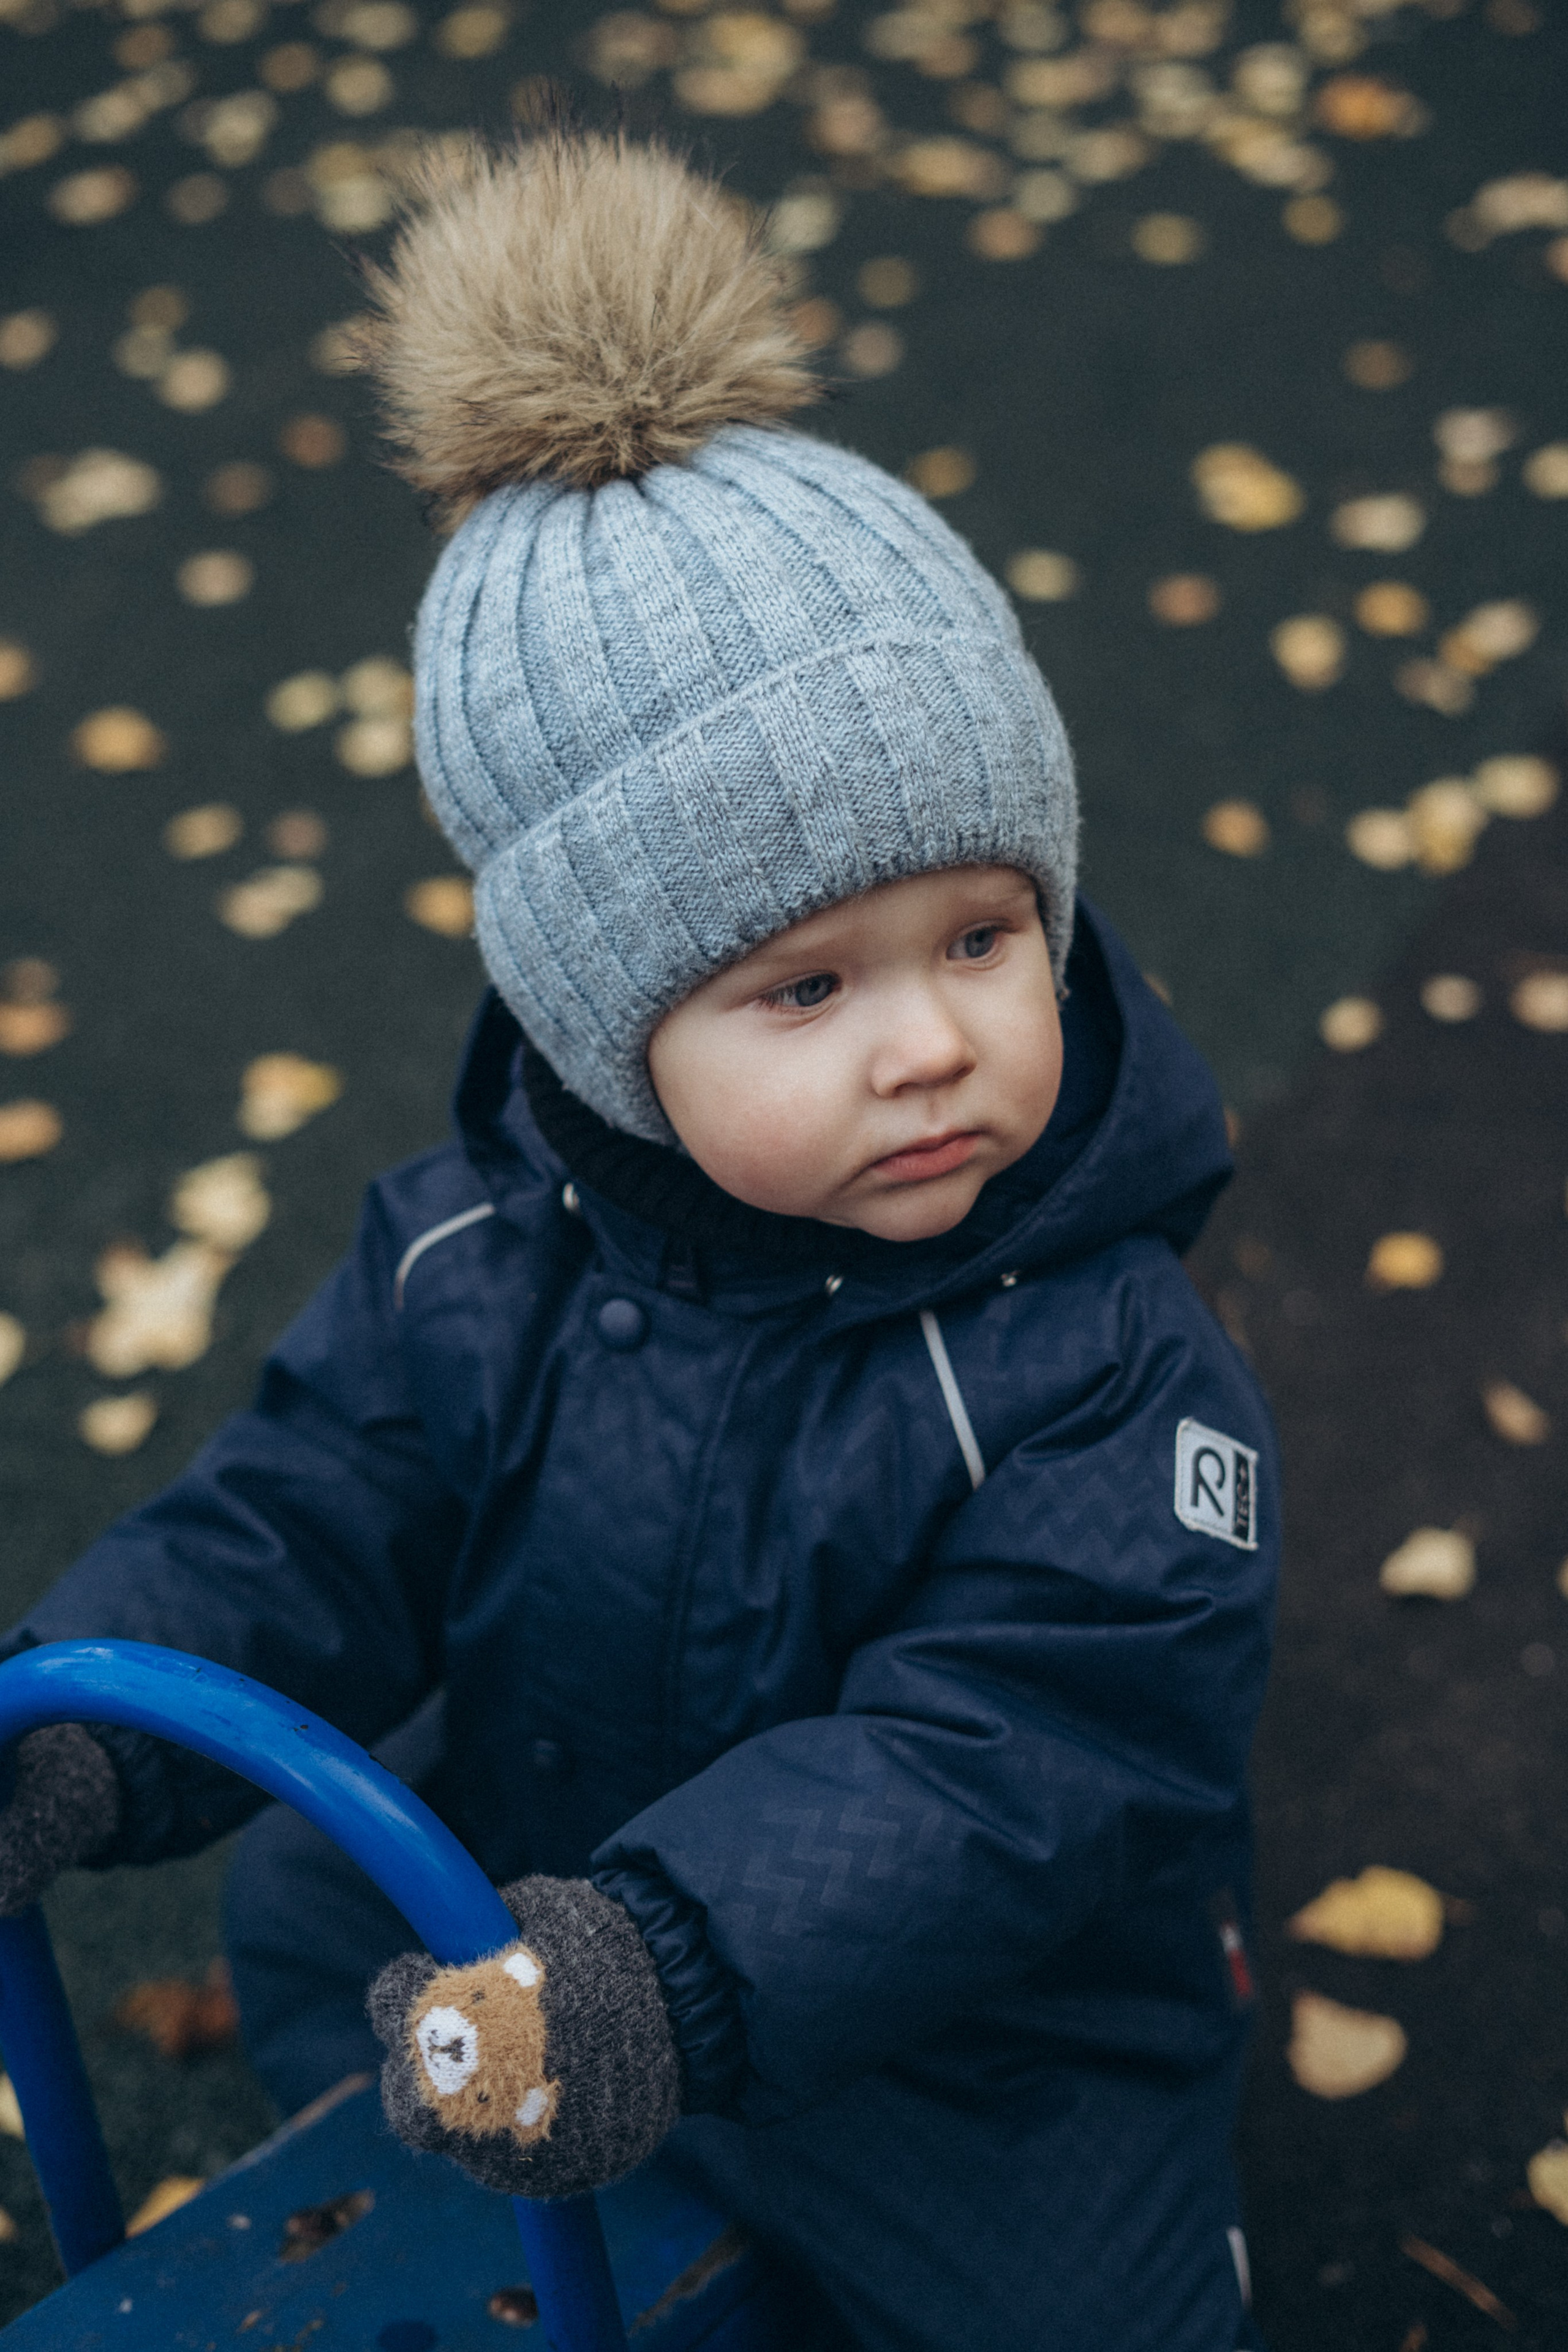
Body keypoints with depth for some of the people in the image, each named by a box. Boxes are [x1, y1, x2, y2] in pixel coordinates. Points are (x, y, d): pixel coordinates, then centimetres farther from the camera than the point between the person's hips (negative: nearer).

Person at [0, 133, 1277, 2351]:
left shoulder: (1102, 1362, -28)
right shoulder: (477, 1256, -16)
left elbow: (1020, 1750, -35)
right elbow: (299, 1536, -13)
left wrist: (671, 1964, -49)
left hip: (966, 2024, -4)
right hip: (527, 1934, 4)